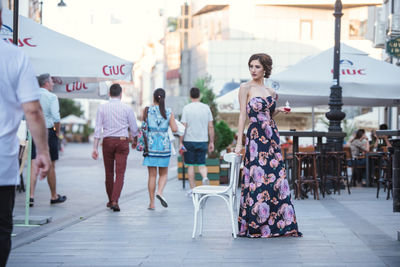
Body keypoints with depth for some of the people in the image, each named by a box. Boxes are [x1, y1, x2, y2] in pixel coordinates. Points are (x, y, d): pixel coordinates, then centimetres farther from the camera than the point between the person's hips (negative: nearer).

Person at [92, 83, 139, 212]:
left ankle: (110, 200, 25)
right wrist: (135, 141, 23)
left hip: (107, 141, 2)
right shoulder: (127, 108, -1)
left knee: (109, 173, 14)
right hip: (122, 141, -2)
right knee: (120, 173, -3)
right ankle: (115, 201, -17)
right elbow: (134, 129, 4)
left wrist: (95, 148, -2)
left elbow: (98, 129, -3)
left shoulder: (102, 108, 1)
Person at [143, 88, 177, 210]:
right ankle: (160, 192, -14)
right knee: (163, 174, 14)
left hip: (150, 144, 0)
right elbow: (174, 129, -6)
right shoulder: (169, 113, -1)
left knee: (152, 175, 5)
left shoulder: (147, 110, -3)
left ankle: (152, 203, 5)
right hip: (164, 145, 0)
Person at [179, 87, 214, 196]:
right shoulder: (206, 108, 2)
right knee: (201, 163, 11)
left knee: (190, 165, 8)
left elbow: (183, 127, -8)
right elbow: (211, 127, 3)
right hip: (203, 141, 2)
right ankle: (205, 177, -19)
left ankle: (192, 189, 11)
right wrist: (211, 142, 9)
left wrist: (181, 142, -2)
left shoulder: (186, 108, -5)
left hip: (189, 141, -2)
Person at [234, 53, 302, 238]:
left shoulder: (270, 91, 15)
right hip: (255, 136, -5)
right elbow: (243, 115, -5)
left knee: (276, 177, 1)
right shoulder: (246, 88, 1)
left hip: (272, 136, 5)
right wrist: (239, 143, -10)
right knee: (258, 178, -8)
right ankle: (255, 225, -1)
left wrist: (278, 111, -1)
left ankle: (281, 223, 6)